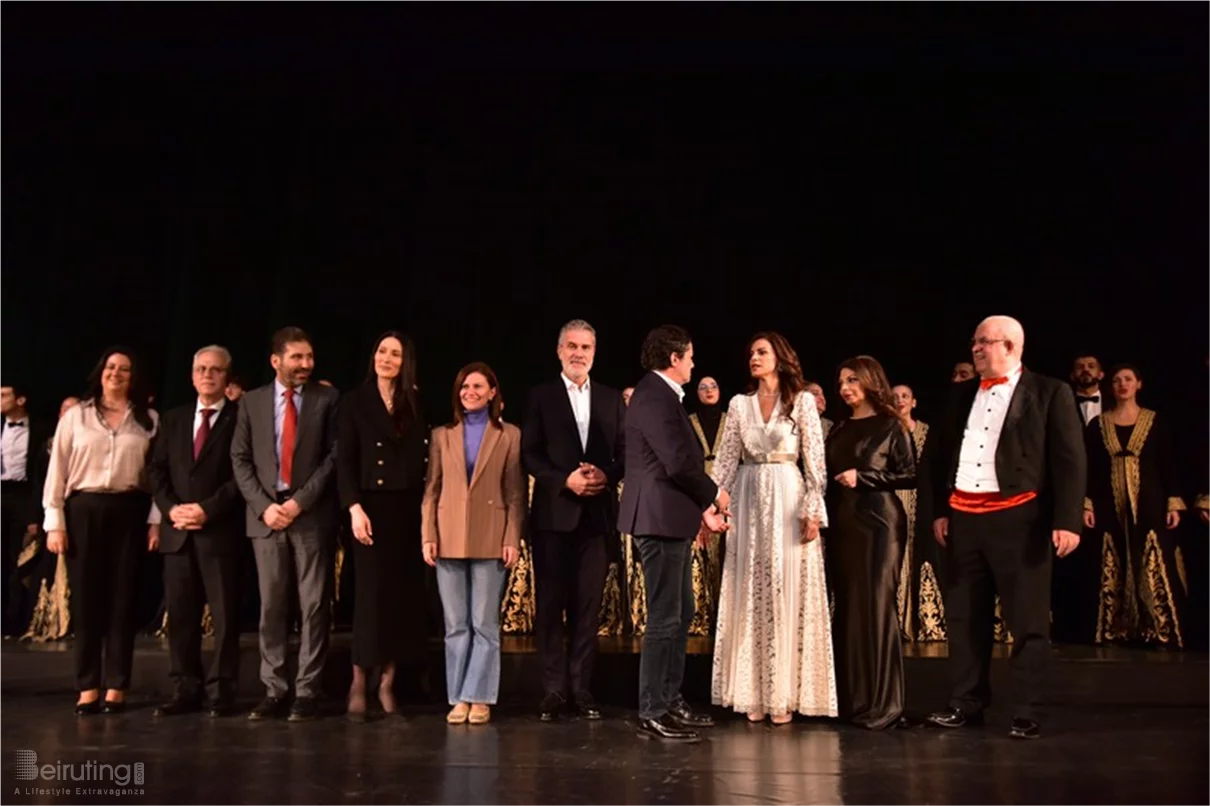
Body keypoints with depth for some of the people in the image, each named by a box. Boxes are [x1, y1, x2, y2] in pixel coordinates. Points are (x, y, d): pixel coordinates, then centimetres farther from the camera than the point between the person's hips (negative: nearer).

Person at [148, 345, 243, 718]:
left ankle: (221, 691, 5)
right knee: (180, 613, 6)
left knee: (224, 614, -1)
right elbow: (157, 469, 12)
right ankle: (185, 690, 12)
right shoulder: (173, 419, 17)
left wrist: (207, 509, -14)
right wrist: (171, 508, -5)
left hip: (220, 530, -4)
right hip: (178, 530, 5)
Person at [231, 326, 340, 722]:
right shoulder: (251, 401, 10)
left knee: (314, 605, 0)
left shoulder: (327, 399, 3)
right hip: (266, 514, 2)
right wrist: (264, 505, -7)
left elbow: (334, 455, -3)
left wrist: (300, 501, -11)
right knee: (271, 606, 6)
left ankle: (307, 691, 7)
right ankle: (274, 690, 13)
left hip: (312, 514, -2)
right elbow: (240, 460, 7)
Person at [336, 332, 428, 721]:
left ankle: (387, 683, 11)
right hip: (372, 506, -2)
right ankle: (359, 683, 6)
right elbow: (344, 461, -3)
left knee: (402, 594, 3)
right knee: (371, 593, -4)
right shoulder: (355, 402, 4)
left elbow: (423, 458, 5)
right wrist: (355, 507, -14)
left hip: (408, 508, 3)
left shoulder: (416, 404, 10)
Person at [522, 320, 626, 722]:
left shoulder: (612, 399, 11)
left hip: (597, 513, 2)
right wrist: (565, 480, -14)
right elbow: (529, 454, -1)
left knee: (589, 604, 5)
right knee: (550, 603, 2)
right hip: (554, 512, -2)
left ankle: (582, 687, 12)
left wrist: (606, 475, -11)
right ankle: (554, 689, 9)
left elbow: (625, 453, 9)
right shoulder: (541, 397, 5)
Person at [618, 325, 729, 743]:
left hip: (672, 519, 11)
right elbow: (678, 461, -22)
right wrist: (714, 494, -7)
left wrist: (702, 507, 13)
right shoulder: (654, 396, -15)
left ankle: (671, 701, 25)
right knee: (664, 619, -5)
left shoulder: (663, 395, 17)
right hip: (660, 519, -11)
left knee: (680, 615, 16)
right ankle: (652, 714, 3)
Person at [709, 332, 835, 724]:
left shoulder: (802, 401, -1)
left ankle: (784, 695, 7)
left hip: (789, 502, -3)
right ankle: (754, 693, 13)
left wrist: (812, 509, -12)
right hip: (749, 503, 3)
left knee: (787, 594, -1)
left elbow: (815, 459, -4)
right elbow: (726, 459, 5)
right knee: (750, 595, 5)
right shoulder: (739, 404, 8)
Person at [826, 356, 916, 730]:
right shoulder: (839, 429, 15)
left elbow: (909, 475, -7)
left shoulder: (891, 426, -2)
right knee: (847, 608, 6)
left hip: (878, 524, -6)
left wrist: (862, 477, -14)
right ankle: (851, 698, 13)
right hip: (842, 524, 6)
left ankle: (880, 703, -1)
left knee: (876, 608, -6)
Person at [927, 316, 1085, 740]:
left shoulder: (1050, 393, -1)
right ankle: (967, 703, 21)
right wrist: (940, 510, 10)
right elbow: (943, 453, 16)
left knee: (1027, 619, 1)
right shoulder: (962, 394, 14)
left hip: (1018, 517, -5)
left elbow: (1070, 460, -6)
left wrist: (1067, 520, -13)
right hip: (964, 517, 5)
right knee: (964, 616, 10)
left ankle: (1026, 713, 11)